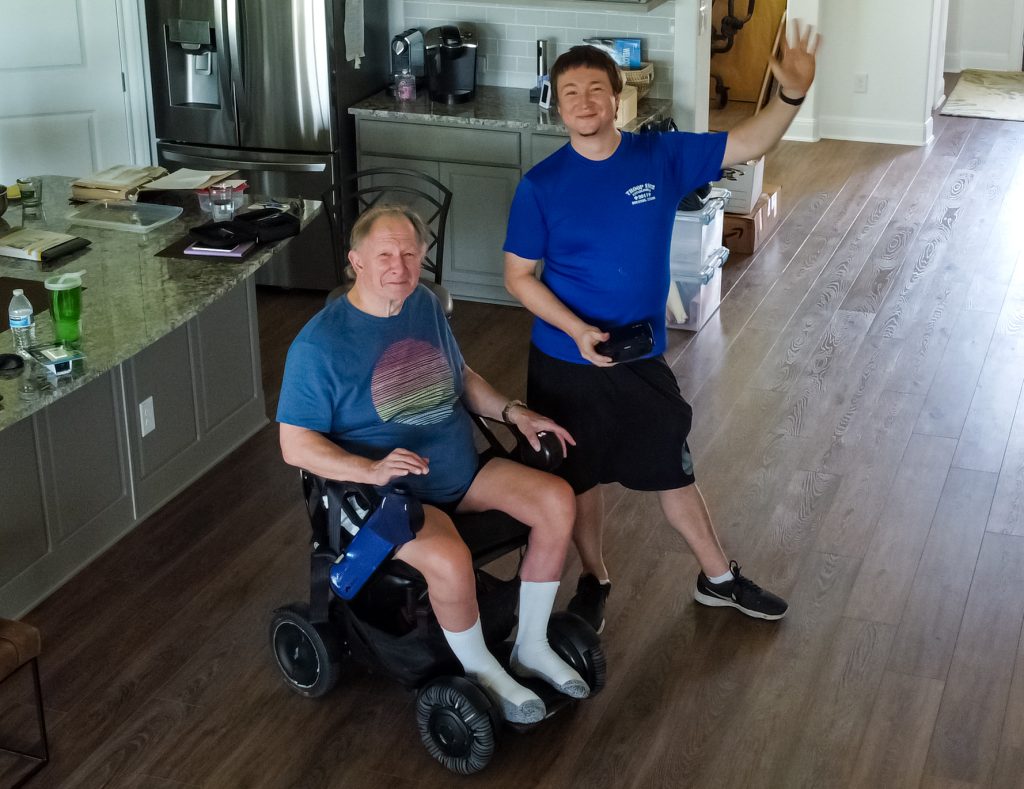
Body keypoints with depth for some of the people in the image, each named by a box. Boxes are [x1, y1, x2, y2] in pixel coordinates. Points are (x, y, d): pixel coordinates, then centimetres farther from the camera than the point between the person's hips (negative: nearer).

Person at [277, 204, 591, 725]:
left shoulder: (425, 305, 5)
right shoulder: (318, 344, -17)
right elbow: (295, 445, -15)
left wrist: (512, 412, 3)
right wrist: (372, 470, -30)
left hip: (462, 472, 7)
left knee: (557, 502, -10)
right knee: (449, 559, -34)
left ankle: (531, 647, 7)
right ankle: (480, 670, -3)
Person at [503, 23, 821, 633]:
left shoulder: (662, 157, -6)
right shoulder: (541, 186, -12)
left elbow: (749, 144, -5)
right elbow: (518, 276, -7)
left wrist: (792, 95, -23)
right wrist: (577, 331, -20)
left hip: (642, 359, 2)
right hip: (566, 363, -1)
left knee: (675, 473, 15)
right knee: (579, 479, 15)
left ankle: (720, 578, 36)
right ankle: (595, 582, 39)